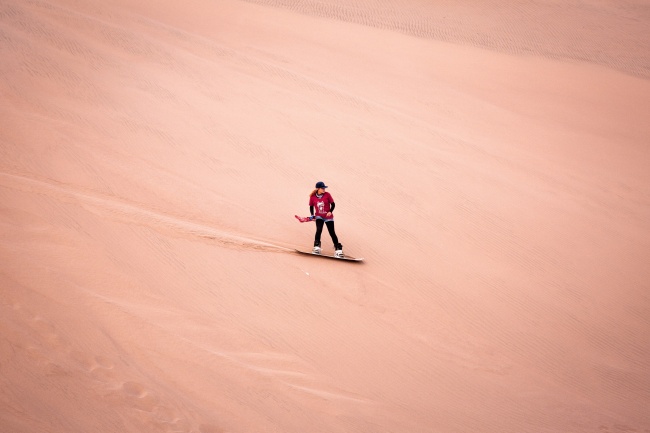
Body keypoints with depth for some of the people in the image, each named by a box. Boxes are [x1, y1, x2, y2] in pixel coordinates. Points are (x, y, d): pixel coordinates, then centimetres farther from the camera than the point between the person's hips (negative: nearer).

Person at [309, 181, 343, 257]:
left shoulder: (327, 195, -7)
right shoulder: (312, 197, -5)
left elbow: (333, 204, -2)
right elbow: (311, 207, 7)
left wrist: (330, 211, -17)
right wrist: (312, 215, -6)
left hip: (328, 217, 0)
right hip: (319, 217, 0)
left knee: (332, 233, 1)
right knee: (319, 230, -22)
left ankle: (338, 249, 10)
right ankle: (317, 247, -10)